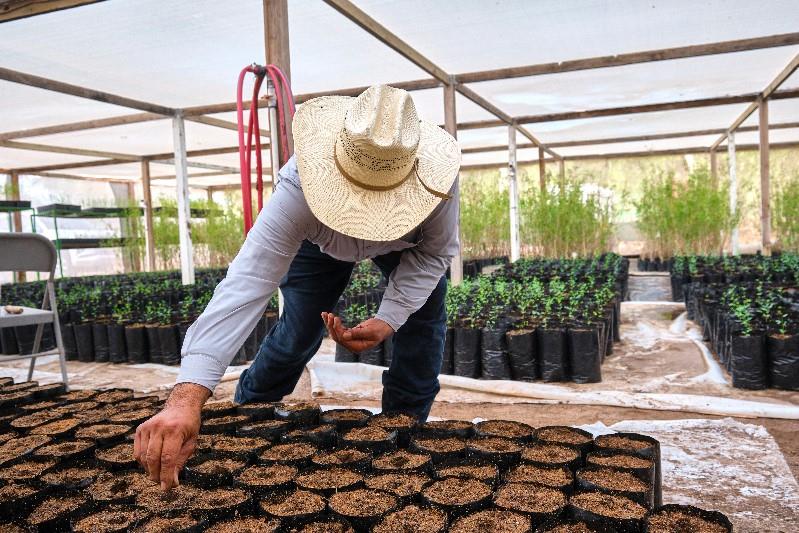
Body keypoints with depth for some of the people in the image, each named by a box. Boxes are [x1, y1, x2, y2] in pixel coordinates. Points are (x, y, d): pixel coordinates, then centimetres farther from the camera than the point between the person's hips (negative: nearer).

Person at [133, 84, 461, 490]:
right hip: (321, 239, -1)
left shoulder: (436, 181, -40)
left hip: (408, 242, 2)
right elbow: (245, 285, -52)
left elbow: (437, 251, -21)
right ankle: (243, 413, 22)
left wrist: (388, 320, -35)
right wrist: (187, 396, -61)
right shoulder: (301, 187, -45)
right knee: (298, 333, -6)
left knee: (424, 319, -14)